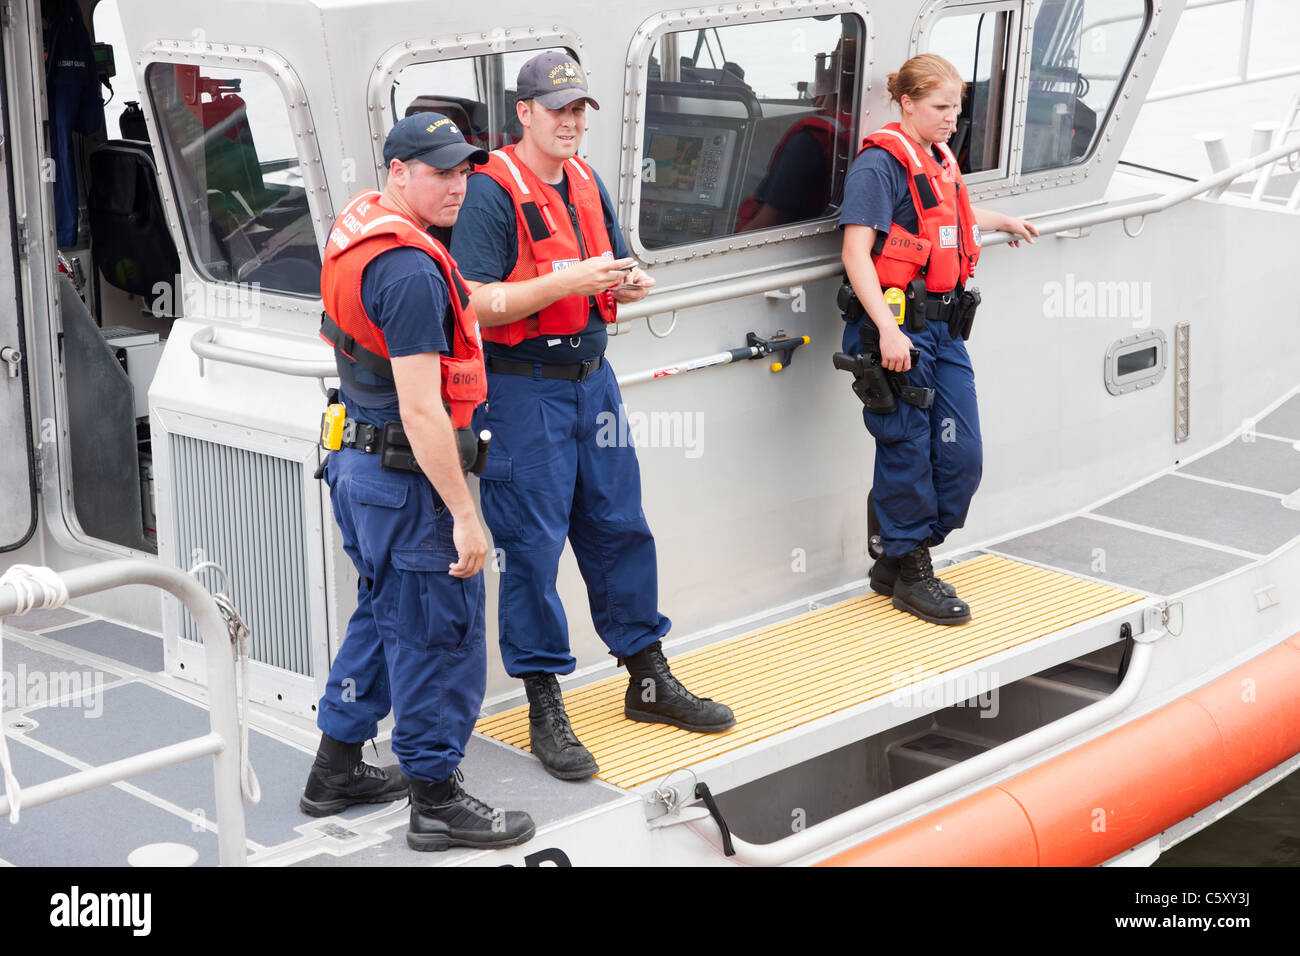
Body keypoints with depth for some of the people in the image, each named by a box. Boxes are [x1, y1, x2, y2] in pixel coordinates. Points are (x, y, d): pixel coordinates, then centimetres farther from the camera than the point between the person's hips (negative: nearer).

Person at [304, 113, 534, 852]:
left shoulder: (357, 230, 7)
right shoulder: (411, 271, -23)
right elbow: (421, 410, -26)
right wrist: (464, 514, -24)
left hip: (359, 460, 10)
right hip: (408, 477, -10)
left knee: (383, 618, 22)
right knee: (442, 635, 2)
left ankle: (337, 772, 33)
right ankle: (436, 801, 13)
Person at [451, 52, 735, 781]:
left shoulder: (588, 183, 12)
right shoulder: (492, 192, -12)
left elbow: (615, 269, 21)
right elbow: (479, 304, -18)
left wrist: (629, 282, -3)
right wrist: (568, 282, -24)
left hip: (593, 379, 7)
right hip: (523, 388, -7)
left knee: (621, 529, 13)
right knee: (533, 546, -2)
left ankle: (649, 678, 26)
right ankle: (546, 710, 8)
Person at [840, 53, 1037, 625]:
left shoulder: (940, 162, 15)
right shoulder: (880, 164, -12)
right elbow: (856, 253, -18)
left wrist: (1003, 223, 55)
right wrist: (887, 329, -27)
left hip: (942, 328, 9)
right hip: (896, 328, -9)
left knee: (962, 454, 8)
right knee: (907, 454, 1)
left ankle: (899, 562, 23)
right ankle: (909, 572, 17)